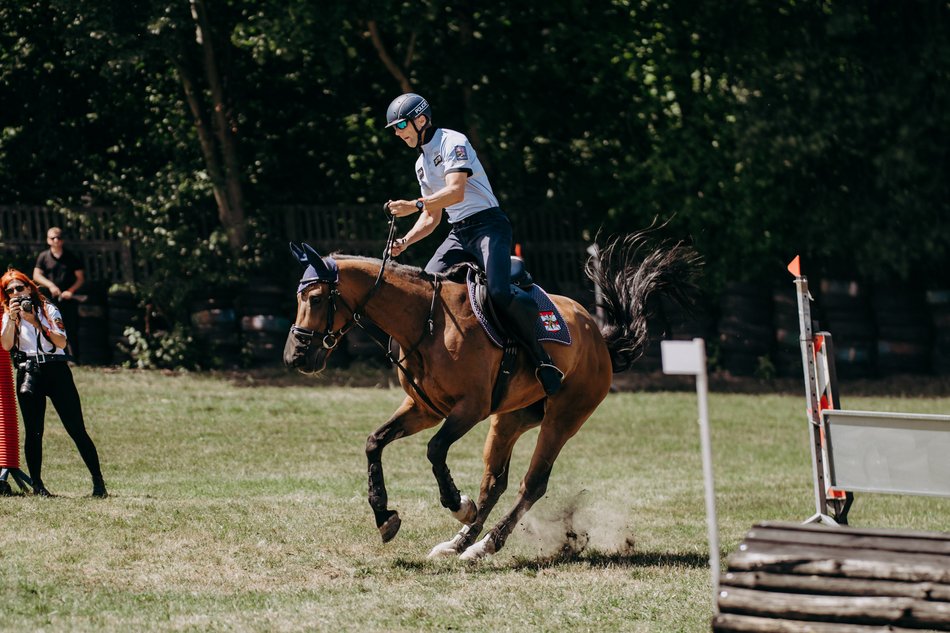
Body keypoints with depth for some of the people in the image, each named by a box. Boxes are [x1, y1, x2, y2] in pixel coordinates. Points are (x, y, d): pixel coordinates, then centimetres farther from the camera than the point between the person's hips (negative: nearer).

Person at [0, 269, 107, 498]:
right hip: (28, 373, 1)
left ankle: (98, 482, -2)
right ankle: (37, 484, -1)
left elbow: (62, 342, -4)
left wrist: (37, 323, -11)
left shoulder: (49, 310, 10)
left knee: (77, 429, -4)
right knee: (33, 432, -6)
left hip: (56, 370, -1)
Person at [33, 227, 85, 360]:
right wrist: (50, 285, -16)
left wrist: (70, 290, -10)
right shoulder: (43, 257, 7)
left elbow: (81, 278, 6)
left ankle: (73, 358, 1)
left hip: (68, 299, 0)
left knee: (72, 331, -2)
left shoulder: (72, 258, 7)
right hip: (49, 299, 0)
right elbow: (36, 275, 0)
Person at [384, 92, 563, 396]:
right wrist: (406, 241, 8)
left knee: (499, 292, -29)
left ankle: (543, 359, -21)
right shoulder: (421, 164, 21)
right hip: (458, 234, 9)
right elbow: (432, 217, 24)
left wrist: (414, 205, -29)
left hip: (487, 225, -9)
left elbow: (455, 192, -22)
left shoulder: (453, 142, -7)